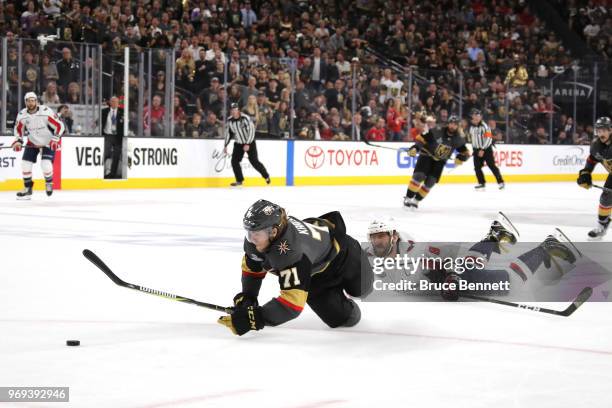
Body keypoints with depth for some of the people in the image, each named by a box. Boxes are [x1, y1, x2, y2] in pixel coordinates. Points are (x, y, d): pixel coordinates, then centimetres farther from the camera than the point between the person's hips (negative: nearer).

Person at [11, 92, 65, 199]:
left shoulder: (46, 112, -25)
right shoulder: (22, 115, -11)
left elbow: (59, 125, -19)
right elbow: (19, 129, 8)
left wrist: (55, 139, -24)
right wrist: (18, 141, -5)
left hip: (48, 143, -4)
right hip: (32, 143, 4)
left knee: (46, 164, -19)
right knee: (25, 164, -6)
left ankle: (49, 183, 12)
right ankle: (27, 188, 12)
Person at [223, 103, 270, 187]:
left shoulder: (245, 118, -23)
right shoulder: (229, 121, -3)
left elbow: (251, 131, -24)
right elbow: (228, 133, 10)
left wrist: (247, 144, -27)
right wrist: (226, 145, 8)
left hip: (250, 143, -6)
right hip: (238, 143, 6)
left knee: (254, 161, -7)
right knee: (234, 161, -6)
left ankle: (266, 176, 13)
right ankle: (239, 180, 7)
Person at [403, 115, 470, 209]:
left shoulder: (458, 139, -8)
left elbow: (465, 152, 4)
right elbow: (421, 138, -16)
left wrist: (460, 158, -17)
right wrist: (415, 148, -30)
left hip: (440, 161, 4)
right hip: (426, 155, -4)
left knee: (430, 181, -5)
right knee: (419, 176, -18)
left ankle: (416, 200, 7)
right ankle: (408, 198, -11)